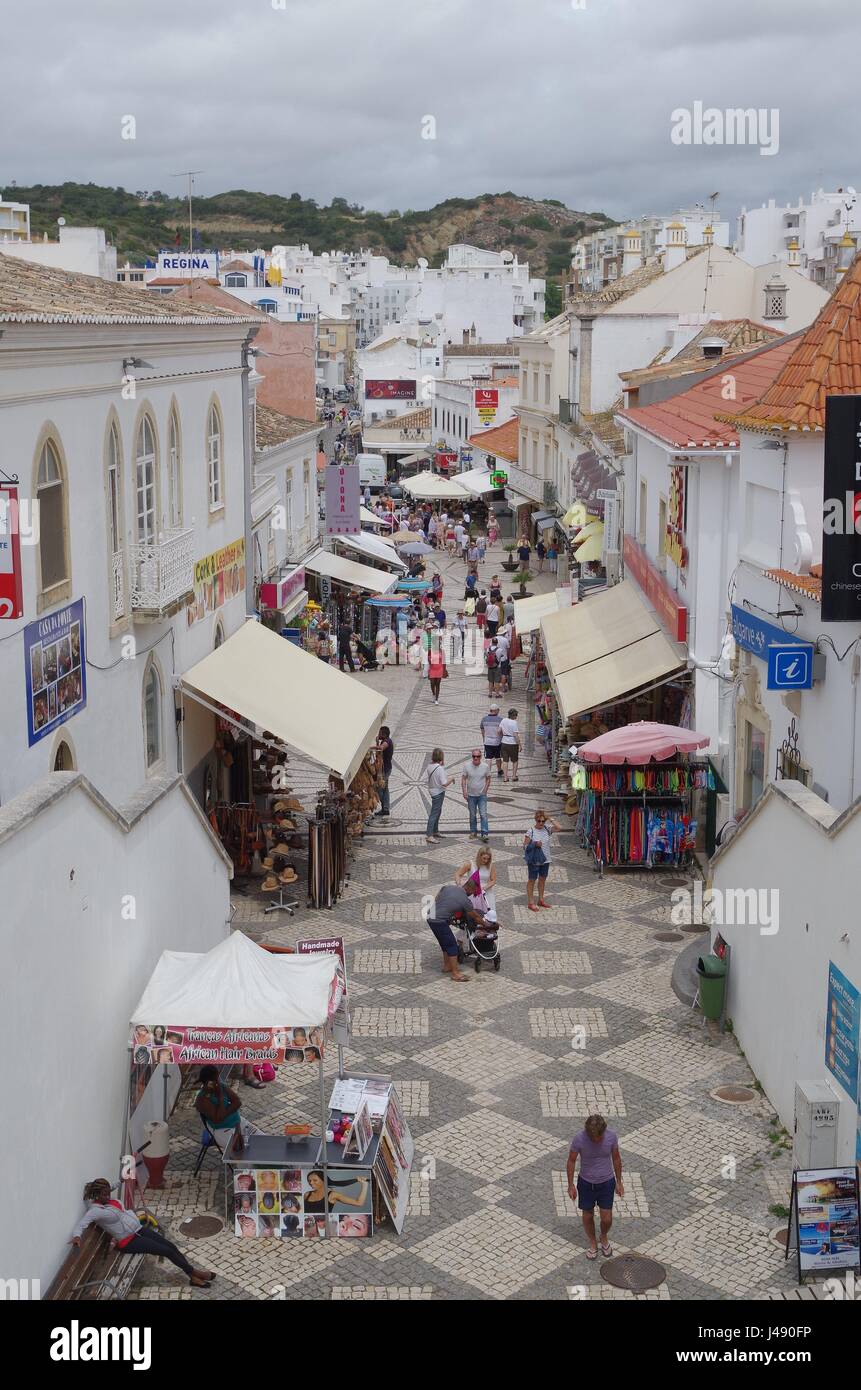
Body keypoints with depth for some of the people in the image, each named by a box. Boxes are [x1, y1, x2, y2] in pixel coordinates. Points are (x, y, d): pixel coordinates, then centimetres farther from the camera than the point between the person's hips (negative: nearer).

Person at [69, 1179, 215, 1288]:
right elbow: (81, 1224, -34)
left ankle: (193, 1277, 6)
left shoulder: (109, 1199, 4)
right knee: (167, 1251, -11)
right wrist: (76, 1236, -52)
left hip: (137, 1229, 8)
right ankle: (194, 1272, 6)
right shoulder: (95, 1210, -20)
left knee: (170, 1245, -2)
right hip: (128, 1241, -8)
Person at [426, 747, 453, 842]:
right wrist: (451, 779, -6)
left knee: (438, 811, 23)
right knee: (434, 814, -6)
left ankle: (435, 831, 35)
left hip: (433, 791, 9)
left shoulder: (430, 767, 1)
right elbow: (444, 783, -25)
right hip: (438, 793, -9)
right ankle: (429, 835, -7)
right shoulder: (440, 768, -24)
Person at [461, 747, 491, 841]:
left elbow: (488, 779, 5)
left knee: (483, 814, -8)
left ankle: (484, 834, -8)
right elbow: (463, 779, 2)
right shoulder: (467, 767, -5)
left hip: (482, 795, -1)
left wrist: (485, 789, -3)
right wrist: (464, 791, -6)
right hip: (471, 795, 1)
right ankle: (473, 832, 25)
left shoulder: (485, 766, -6)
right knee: (472, 815, 12)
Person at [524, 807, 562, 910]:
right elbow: (525, 845, -11)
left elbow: (559, 828, -12)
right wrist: (535, 844, -26)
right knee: (532, 880, 5)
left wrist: (551, 820, -14)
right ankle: (530, 903, 12)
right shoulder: (531, 831, -13)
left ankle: (541, 900, 32)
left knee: (542, 879, 17)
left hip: (545, 860, 5)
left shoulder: (547, 829, -1)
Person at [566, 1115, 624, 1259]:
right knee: (588, 1216, 14)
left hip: (607, 1182, 1)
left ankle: (604, 1237, 38)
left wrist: (619, 1182, 5)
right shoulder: (579, 1138, -25)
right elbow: (571, 1160, -9)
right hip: (586, 1183, 0)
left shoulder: (611, 1136, -20)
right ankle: (593, 1243, 40)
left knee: (607, 1219, 5)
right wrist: (570, 1185, -5)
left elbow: (616, 1158, -3)